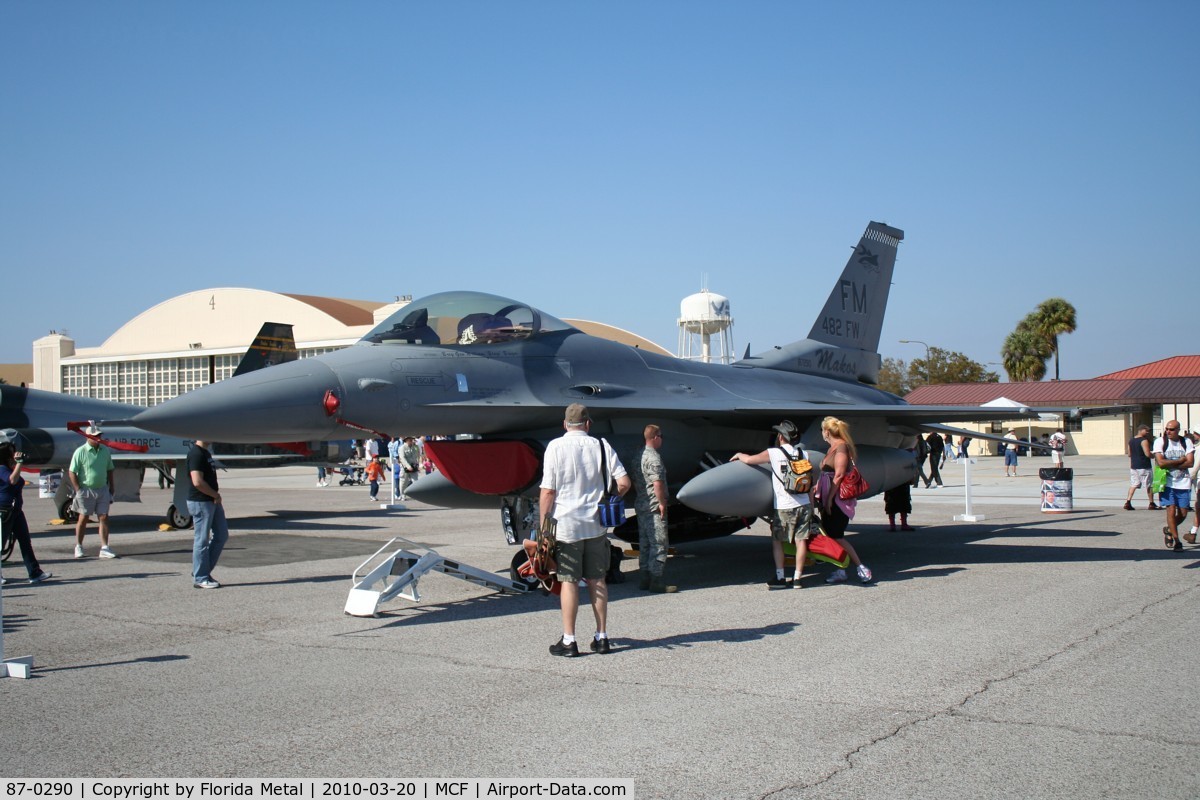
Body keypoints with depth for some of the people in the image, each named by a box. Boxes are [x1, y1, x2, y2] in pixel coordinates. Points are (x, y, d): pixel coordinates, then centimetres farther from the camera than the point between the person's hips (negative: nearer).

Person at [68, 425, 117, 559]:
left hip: (102, 489, 4)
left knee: (104, 518, 0)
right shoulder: (80, 452, -9)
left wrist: (111, 488, 10)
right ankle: (78, 547, 18)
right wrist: (78, 490, -13)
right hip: (86, 490, -4)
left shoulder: (105, 451, 6)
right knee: (83, 518, 6)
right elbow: (71, 472, -9)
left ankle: (104, 548, 0)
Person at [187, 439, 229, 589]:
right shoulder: (196, 454, -18)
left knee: (222, 535, 13)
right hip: (200, 502, -10)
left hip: (212, 501, 10)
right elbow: (197, 482, -25)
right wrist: (215, 495, -14)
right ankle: (200, 578, 8)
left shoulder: (205, 452, 13)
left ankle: (203, 571, 21)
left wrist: (216, 496, 11)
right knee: (202, 540, -1)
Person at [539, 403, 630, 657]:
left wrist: (543, 525, -2)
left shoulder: (555, 446, -6)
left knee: (569, 581, 3)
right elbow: (624, 483, -3)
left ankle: (568, 641, 6)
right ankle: (602, 638, 17)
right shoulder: (601, 446, 2)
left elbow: (548, 492, -9)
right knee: (597, 580, 11)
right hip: (595, 524, 3)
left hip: (566, 524, -3)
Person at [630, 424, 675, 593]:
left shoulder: (637, 456, 15)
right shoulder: (653, 456, -15)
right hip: (653, 506, -10)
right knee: (658, 543, -6)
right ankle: (657, 581, -6)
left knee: (644, 543, 13)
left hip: (640, 505, 10)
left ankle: (644, 579, 17)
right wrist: (662, 503, -15)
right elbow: (657, 482, -21)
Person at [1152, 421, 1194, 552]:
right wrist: (1180, 460, -10)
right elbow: (1161, 462, -14)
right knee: (1171, 510, -10)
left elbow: (1190, 463, -8)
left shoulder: (1186, 442, 2)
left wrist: (1170, 464, -15)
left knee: (1183, 513, 4)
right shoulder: (1160, 442, -4)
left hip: (1183, 483, 2)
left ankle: (1169, 529, 32)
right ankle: (1176, 541, 0)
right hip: (1167, 483, -2)